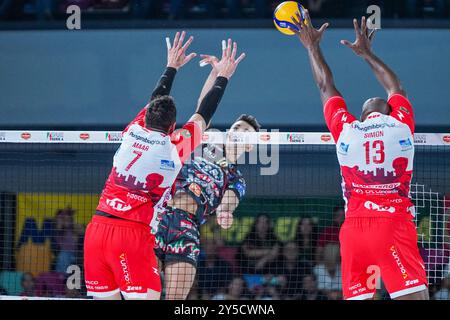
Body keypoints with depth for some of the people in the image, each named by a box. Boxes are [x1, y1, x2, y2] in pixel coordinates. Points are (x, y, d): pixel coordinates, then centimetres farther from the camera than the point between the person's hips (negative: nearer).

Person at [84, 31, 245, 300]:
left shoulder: (132, 133, 7)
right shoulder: (176, 147, -3)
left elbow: (155, 102, 27)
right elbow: (203, 116, 13)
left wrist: (172, 67, 42)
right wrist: (223, 77, 27)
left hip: (97, 229, 5)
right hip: (133, 235, -5)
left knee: (105, 297, 10)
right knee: (146, 297, -7)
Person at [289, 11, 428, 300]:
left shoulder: (346, 130, 9)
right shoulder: (402, 125, 7)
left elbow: (326, 88, 25)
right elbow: (395, 88, 28)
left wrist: (313, 47, 38)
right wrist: (366, 52, 41)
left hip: (353, 229, 2)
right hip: (394, 224, -2)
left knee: (355, 297, 5)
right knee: (415, 296, -9)